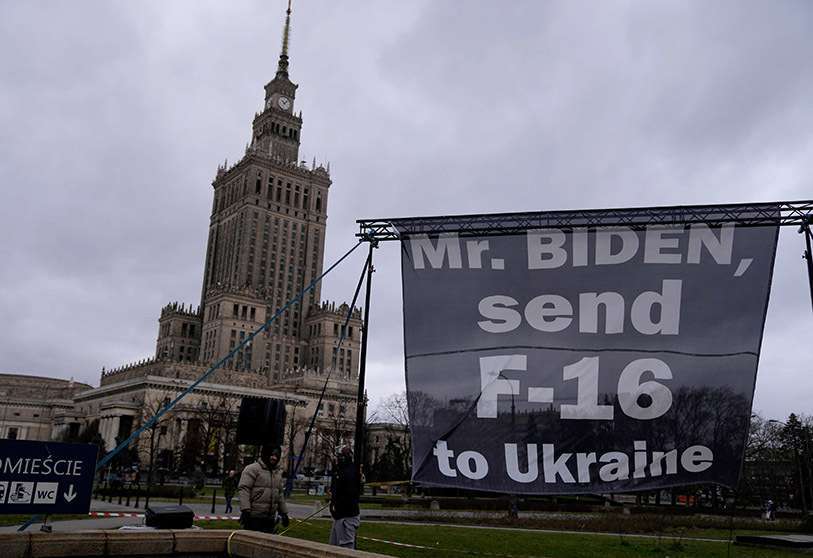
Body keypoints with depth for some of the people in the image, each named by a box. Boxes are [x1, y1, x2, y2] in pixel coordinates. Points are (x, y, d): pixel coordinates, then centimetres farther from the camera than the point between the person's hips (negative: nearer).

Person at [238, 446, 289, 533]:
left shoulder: (278, 473, 17)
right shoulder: (252, 469, -8)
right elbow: (244, 489, -15)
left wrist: (284, 513, 21)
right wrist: (245, 510, -23)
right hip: (254, 517, -7)